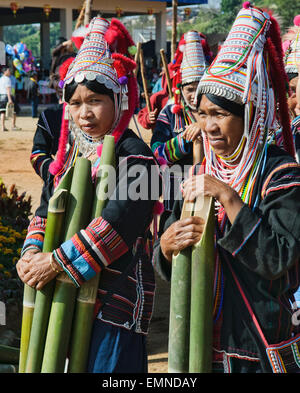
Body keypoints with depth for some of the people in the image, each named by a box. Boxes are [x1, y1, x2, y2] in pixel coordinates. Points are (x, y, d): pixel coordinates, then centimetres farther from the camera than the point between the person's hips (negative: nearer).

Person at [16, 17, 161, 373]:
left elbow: (119, 221, -23)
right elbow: (46, 209, 15)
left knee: (105, 366, -3)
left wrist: (56, 262, -21)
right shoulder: (71, 152, 13)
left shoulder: (133, 154, -13)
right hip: (65, 294, 8)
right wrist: (32, 253, -5)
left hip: (114, 298, -7)